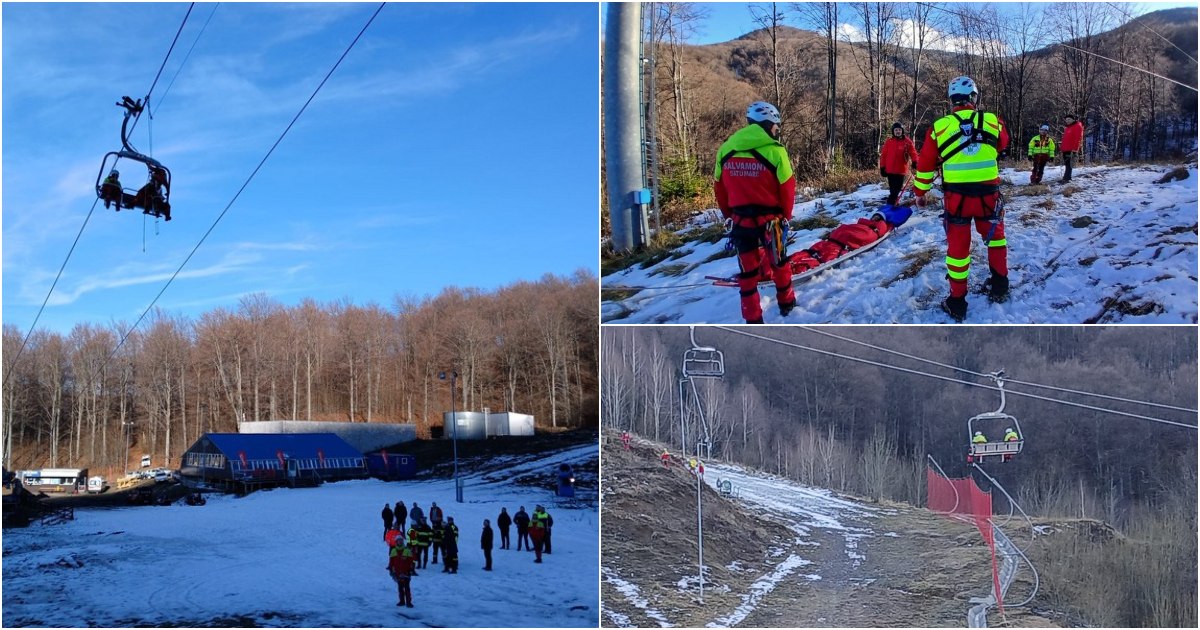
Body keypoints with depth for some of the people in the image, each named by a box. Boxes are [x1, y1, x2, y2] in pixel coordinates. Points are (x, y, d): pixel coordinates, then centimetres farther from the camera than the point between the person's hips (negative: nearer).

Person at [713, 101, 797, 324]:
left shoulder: (725, 150, 0)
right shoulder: (774, 151, -14)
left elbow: (719, 187, 6)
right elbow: (787, 187, -9)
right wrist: (786, 214, 7)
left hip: (740, 220, 3)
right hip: (769, 219, -2)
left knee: (747, 268, 10)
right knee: (778, 261, 20)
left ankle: (752, 318, 12)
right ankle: (786, 301, 37)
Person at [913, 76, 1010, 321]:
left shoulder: (939, 127, -4)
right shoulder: (993, 121, -3)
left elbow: (925, 164, 3)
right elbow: (1003, 143, 20)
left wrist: (920, 193, 16)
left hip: (956, 197, -1)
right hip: (988, 195, 1)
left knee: (958, 246, 9)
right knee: (995, 237, 24)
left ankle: (957, 303, 12)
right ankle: (999, 286, 33)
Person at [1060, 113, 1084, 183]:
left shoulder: (1077, 126, -6)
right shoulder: (1067, 127, 23)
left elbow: (1078, 138, -15)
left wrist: (1075, 149, -21)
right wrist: (1062, 147, 22)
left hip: (1071, 150, -10)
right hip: (1065, 149, 10)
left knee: (1069, 164, -13)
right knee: (1066, 164, 11)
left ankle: (1066, 178, -19)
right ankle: (1068, 178, 16)